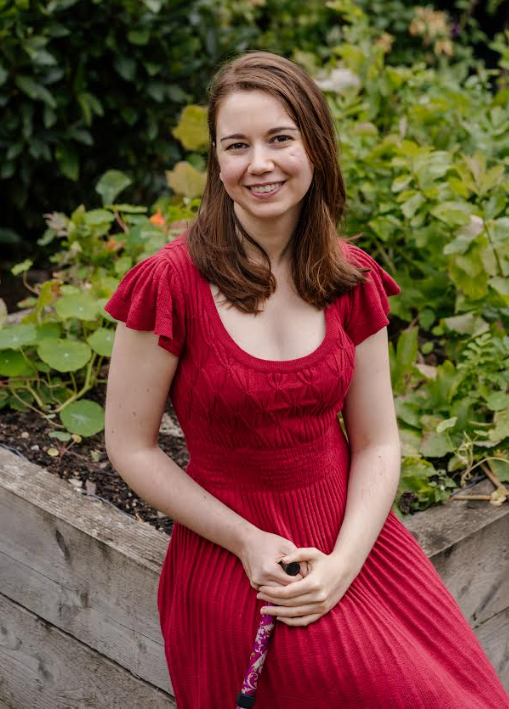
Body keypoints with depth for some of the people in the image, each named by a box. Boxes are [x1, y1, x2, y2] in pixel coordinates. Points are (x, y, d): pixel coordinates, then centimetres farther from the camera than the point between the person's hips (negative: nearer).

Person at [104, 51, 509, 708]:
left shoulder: (352, 279, -2)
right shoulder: (170, 282, -15)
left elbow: (377, 444, 1)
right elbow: (131, 447, -9)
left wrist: (342, 565, -13)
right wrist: (250, 544, -12)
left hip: (349, 542, 4)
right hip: (231, 562, -3)